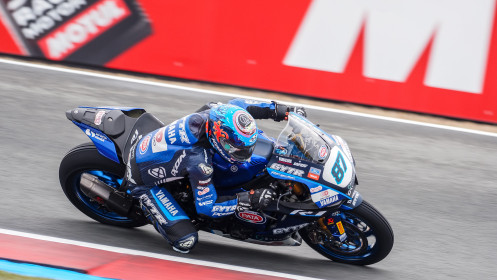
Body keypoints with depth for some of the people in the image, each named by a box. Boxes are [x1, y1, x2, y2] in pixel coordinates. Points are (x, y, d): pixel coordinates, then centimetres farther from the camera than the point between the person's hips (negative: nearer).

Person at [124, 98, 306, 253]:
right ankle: (146, 205, 9)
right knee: (186, 241, -13)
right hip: (143, 180, -8)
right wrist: (248, 201, -31)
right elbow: (206, 207, -26)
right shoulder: (199, 161, -38)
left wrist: (282, 111, -3)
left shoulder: (212, 114, -21)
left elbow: (236, 105, 2)